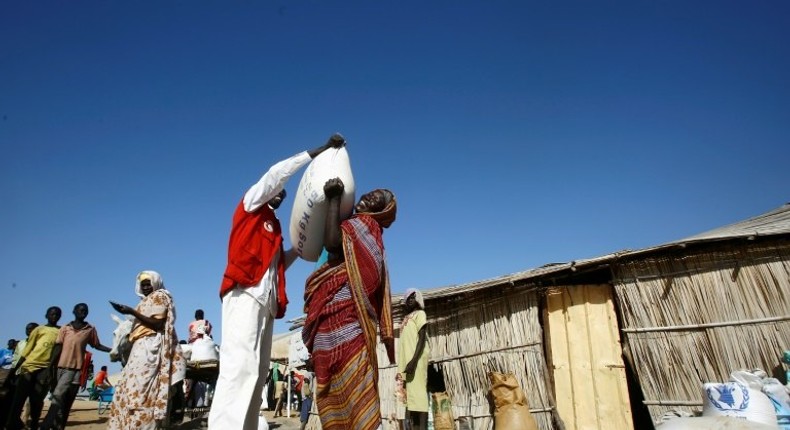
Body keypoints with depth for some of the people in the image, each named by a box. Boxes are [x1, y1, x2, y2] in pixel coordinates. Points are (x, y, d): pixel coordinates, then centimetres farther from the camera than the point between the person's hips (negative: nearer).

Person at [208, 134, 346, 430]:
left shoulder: (273, 226, 29)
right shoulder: (250, 206, 13)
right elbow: (275, 174, 1)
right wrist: (318, 152, 2)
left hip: (265, 300, 8)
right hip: (245, 294, -8)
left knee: (257, 371, 2)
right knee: (240, 365, -20)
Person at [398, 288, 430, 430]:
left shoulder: (420, 314, 5)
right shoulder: (406, 318, 26)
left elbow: (422, 338, -8)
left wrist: (414, 360, -21)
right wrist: (403, 366, 15)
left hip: (415, 359, -7)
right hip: (406, 360, 7)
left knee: (417, 393, -15)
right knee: (410, 394, 0)